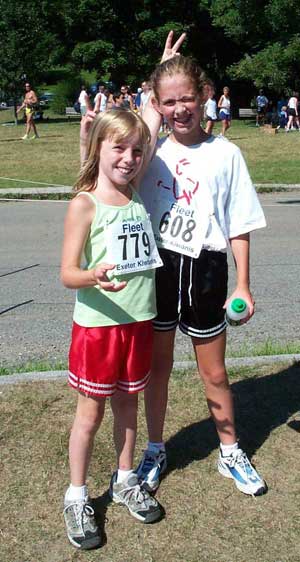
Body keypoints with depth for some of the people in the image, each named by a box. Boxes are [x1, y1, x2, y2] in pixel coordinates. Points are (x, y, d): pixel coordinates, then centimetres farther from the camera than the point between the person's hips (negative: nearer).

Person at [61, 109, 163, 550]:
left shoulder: (137, 195, 3)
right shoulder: (84, 205, -13)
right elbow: (68, 274, -18)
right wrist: (93, 276, -36)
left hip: (139, 322, 5)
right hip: (97, 325, -5)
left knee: (128, 403, 17)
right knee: (91, 412, 8)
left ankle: (125, 481, 37)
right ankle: (77, 497, 25)